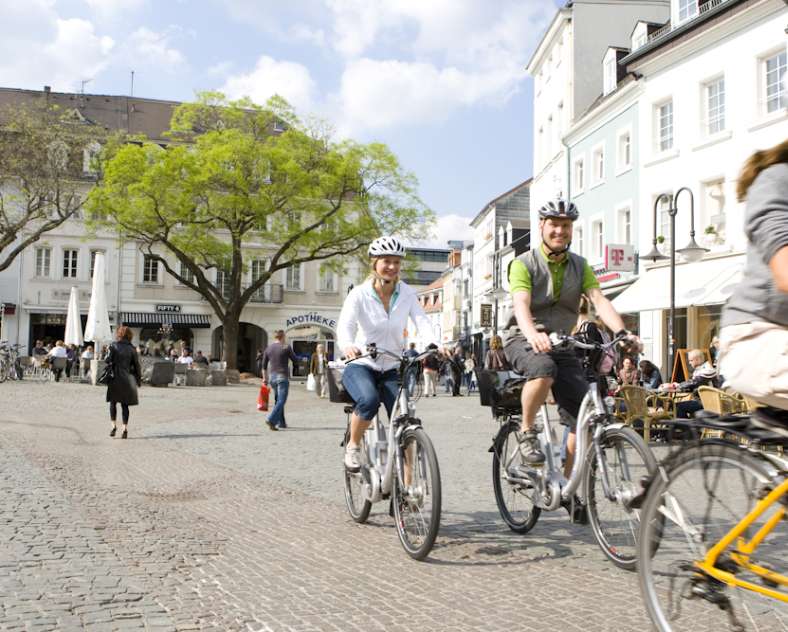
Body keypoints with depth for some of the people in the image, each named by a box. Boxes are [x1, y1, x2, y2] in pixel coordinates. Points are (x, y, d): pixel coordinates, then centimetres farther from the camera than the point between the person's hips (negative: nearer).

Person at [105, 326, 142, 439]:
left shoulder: (113, 346, -3)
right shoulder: (131, 349, 2)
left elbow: (108, 361, -8)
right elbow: (136, 365, 5)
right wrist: (139, 379, 12)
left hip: (115, 378, -1)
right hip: (127, 379, 1)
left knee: (113, 403, 14)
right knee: (125, 404, 5)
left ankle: (114, 426, 5)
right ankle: (125, 429, 1)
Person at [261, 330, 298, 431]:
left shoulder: (268, 348, 7)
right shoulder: (286, 347, -9)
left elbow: (264, 365, 11)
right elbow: (295, 360, -1)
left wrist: (265, 378, 19)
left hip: (272, 377, 6)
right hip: (283, 377, -6)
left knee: (278, 400, 17)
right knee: (281, 401, -7)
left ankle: (281, 423, 21)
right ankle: (271, 420, -24)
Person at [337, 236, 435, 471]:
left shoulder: (407, 293, -3)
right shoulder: (359, 294, -12)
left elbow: (422, 321, -16)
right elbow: (345, 325, -26)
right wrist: (347, 345, -49)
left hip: (391, 369, 3)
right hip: (361, 366, -3)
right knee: (369, 401, -34)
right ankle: (353, 446, -7)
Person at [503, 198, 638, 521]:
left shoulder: (580, 266, 6)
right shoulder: (524, 264, -8)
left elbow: (600, 301, -9)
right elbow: (521, 305, -25)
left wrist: (622, 331, -29)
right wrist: (533, 335, -47)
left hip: (561, 343, 5)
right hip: (524, 340, -4)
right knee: (543, 370, -40)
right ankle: (527, 434, -18)